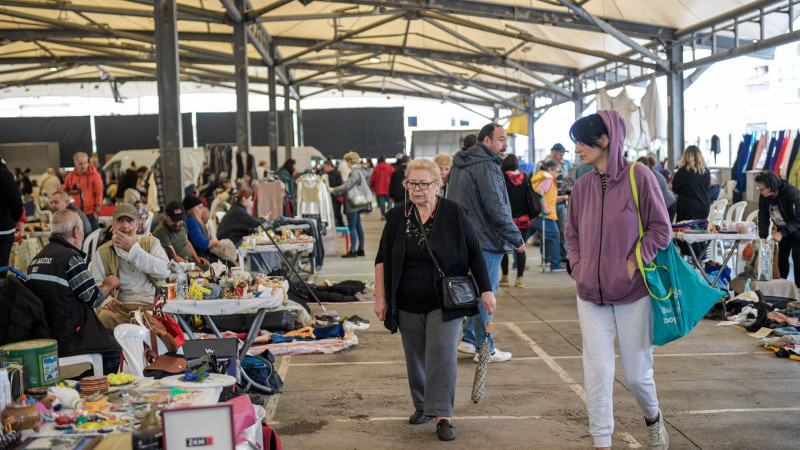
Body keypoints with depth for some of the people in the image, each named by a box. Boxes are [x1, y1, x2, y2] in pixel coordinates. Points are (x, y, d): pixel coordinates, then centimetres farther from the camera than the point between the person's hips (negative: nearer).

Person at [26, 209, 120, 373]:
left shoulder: (36, 259, 10)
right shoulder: (71, 257, -16)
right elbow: (93, 299, -12)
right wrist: (109, 284, 9)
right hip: (66, 340, -9)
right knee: (116, 348, 8)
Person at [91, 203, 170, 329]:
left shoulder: (151, 243, 12)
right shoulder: (102, 253, 13)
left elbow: (165, 271, -7)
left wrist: (133, 249, -10)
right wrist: (106, 301, -15)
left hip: (152, 305, 0)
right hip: (121, 307, 0)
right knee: (104, 317, -35)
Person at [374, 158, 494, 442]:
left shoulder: (453, 214, -3)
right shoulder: (397, 217, 4)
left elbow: (474, 254, 3)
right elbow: (382, 259, 10)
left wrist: (486, 290, -1)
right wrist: (380, 297, 5)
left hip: (444, 302, -3)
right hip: (408, 304, 3)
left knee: (442, 354, -11)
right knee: (415, 358, 9)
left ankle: (442, 415, -6)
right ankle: (422, 405, 28)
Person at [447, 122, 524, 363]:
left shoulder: (459, 165, 14)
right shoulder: (487, 167, -17)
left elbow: (452, 202, 21)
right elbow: (498, 209, -19)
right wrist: (516, 239, -11)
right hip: (485, 239, -9)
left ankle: (469, 339, 27)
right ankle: (485, 349, 4)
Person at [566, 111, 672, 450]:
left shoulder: (638, 176, -9)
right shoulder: (582, 185, 5)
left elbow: (661, 229, -6)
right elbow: (572, 233, 16)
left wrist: (632, 265, -12)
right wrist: (578, 268, 2)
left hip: (633, 294, -3)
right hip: (591, 295, 3)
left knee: (637, 372, 8)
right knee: (597, 371, -1)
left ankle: (653, 418, 39)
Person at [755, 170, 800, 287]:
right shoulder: (764, 196, -16)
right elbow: (763, 217, -9)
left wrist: (782, 233, -39)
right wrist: (763, 236, -20)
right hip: (784, 229, 6)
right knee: (782, 255, 3)